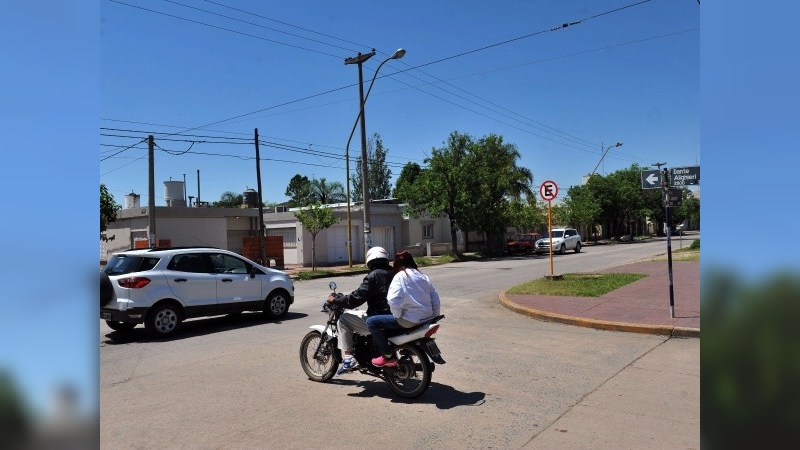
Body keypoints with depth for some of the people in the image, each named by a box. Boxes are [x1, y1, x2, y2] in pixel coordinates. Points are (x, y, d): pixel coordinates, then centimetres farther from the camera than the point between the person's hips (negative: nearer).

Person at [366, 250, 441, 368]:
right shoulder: (423, 276, 13)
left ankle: (388, 357, -2)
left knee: (371, 322, -2)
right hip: (427, 318, 8)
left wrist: (398, 316, -8)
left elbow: (393, 300, -23)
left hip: (411, 320, -8)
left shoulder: (400, 276, -7)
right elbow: (436, 300, 11)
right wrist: (434, 318, 19)